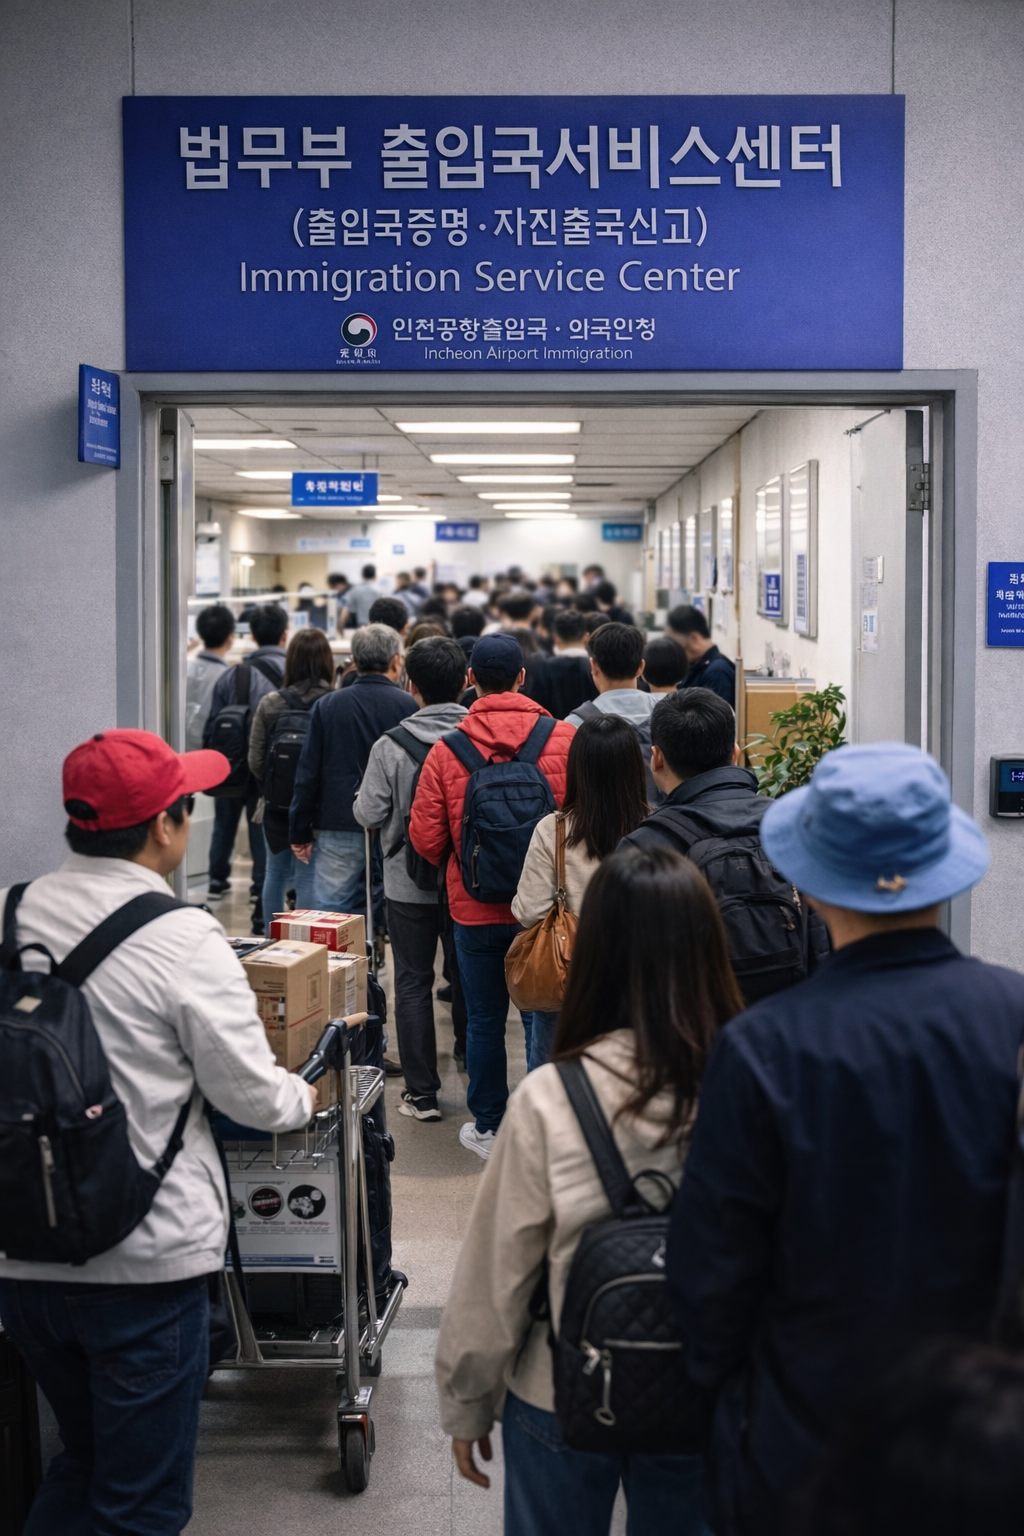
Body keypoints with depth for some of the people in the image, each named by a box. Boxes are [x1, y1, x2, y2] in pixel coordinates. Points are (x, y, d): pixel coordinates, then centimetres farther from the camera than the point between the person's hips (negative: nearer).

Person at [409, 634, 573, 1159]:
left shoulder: (447, 751, -9)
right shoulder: (564, 741, -10)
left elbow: (425, 838, -7)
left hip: (475, 907, 0)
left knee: (484, 1019, 13)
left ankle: (488, 1127, 24)